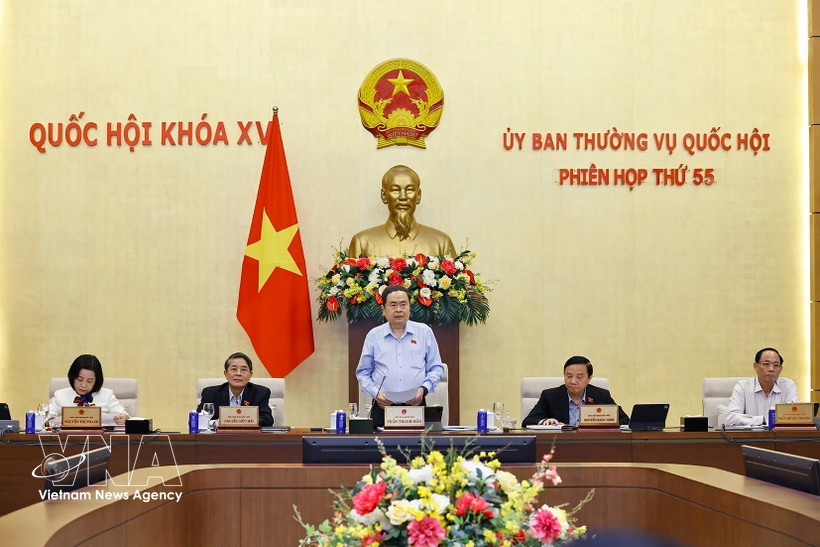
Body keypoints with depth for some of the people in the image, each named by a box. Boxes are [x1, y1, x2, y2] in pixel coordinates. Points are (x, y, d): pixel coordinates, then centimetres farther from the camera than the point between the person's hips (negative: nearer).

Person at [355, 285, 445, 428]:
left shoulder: (425, 332, 11)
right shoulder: (373, 336, 11)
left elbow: (436, 368, 13)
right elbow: (363, 373, 13)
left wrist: (424, 389, -5)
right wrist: (376, 393, -4)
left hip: (416, 405, 0)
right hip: (383, 407, 0)